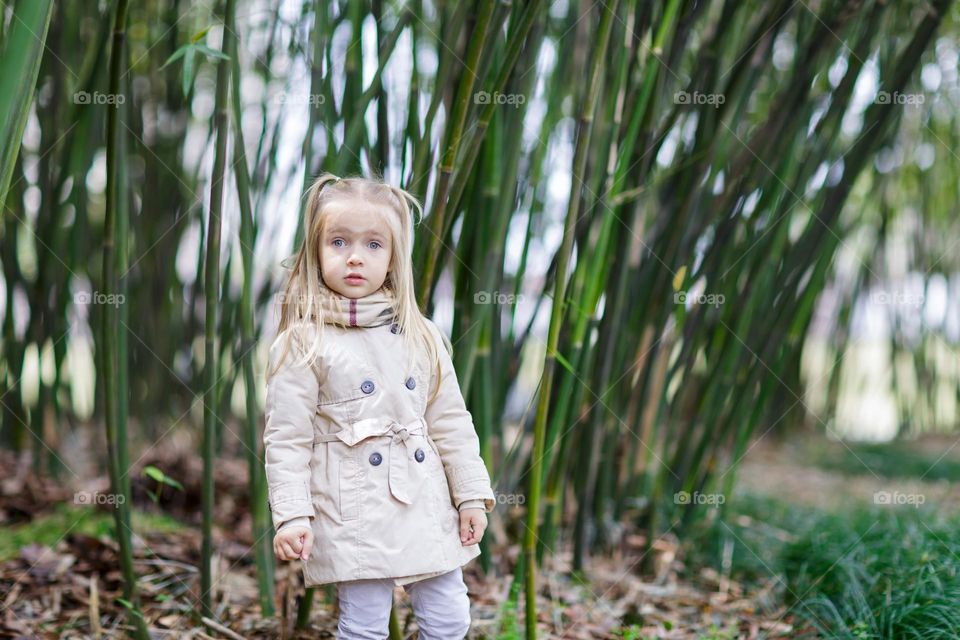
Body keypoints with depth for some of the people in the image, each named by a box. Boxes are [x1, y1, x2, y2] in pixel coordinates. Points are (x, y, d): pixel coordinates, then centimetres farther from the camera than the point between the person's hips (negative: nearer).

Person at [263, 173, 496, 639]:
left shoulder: (421, 336, 6)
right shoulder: (302, 345, -6)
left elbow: (451, 423, 9)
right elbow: (286, 440, -7)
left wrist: (471, 494, 7)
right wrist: (291, 516, -13)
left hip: (427, 508, 4)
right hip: (353, 515, -4)